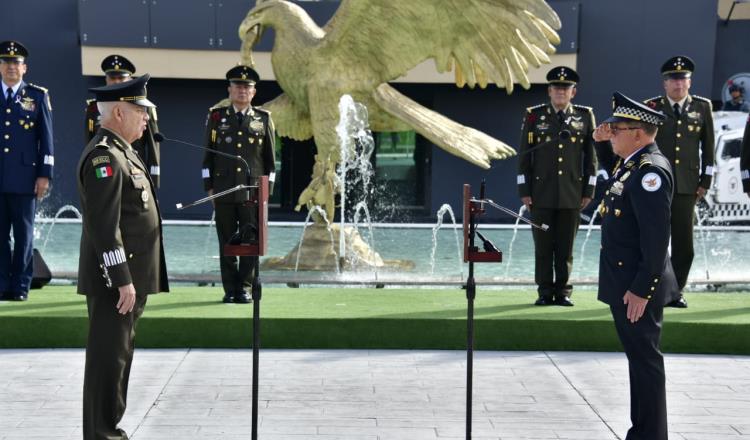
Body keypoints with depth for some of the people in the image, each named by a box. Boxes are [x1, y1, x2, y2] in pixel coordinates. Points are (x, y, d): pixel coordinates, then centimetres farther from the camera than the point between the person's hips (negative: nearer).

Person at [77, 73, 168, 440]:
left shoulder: (121, 152, 17)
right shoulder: (104, 156, -16)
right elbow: (104, 225, -22)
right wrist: (122, 280, -23)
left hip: (130, 277, 10)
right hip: (116, 280, -10)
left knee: (119, 355, 16)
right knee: (109, 358, -3)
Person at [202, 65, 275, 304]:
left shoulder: (264, 119, 8)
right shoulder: (216, 116, 8)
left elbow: (270, 158, 9)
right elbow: (208, 155, 9)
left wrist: (267, 189, 4)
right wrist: (209, 187, 3)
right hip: (224, 191, 0)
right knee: (226, 242, 4)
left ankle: (244, 288, 9)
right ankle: (230, 289, 11)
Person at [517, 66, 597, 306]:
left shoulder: (585, 116, 6)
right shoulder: (534, 116, 3)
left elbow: (591, 156, 8)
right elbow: (524, 155, 4)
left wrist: (588, 190, 4)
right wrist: (524, 191, -1)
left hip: (572, 194, 1)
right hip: (541, 193, 0)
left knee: (566, 247, 5)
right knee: (543, 246, 4)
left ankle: (563, 291, 13)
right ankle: (545, 292, 12)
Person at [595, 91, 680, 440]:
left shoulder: (650, 170, -20)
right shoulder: (632, 163, 11)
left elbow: (657, 237, -24)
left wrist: (641, 289, -24)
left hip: (637, 285, -10)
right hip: (625, 282, 10)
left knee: (645, 360, -1)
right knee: (639, 358, 17)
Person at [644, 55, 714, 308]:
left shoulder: (702, 107, 7)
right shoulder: (651, 107, 2)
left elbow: (708, 147, 10)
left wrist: (705, 181, 6)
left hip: (687, 187, 2)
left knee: (683, 244, 3)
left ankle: (676, 292, 14)